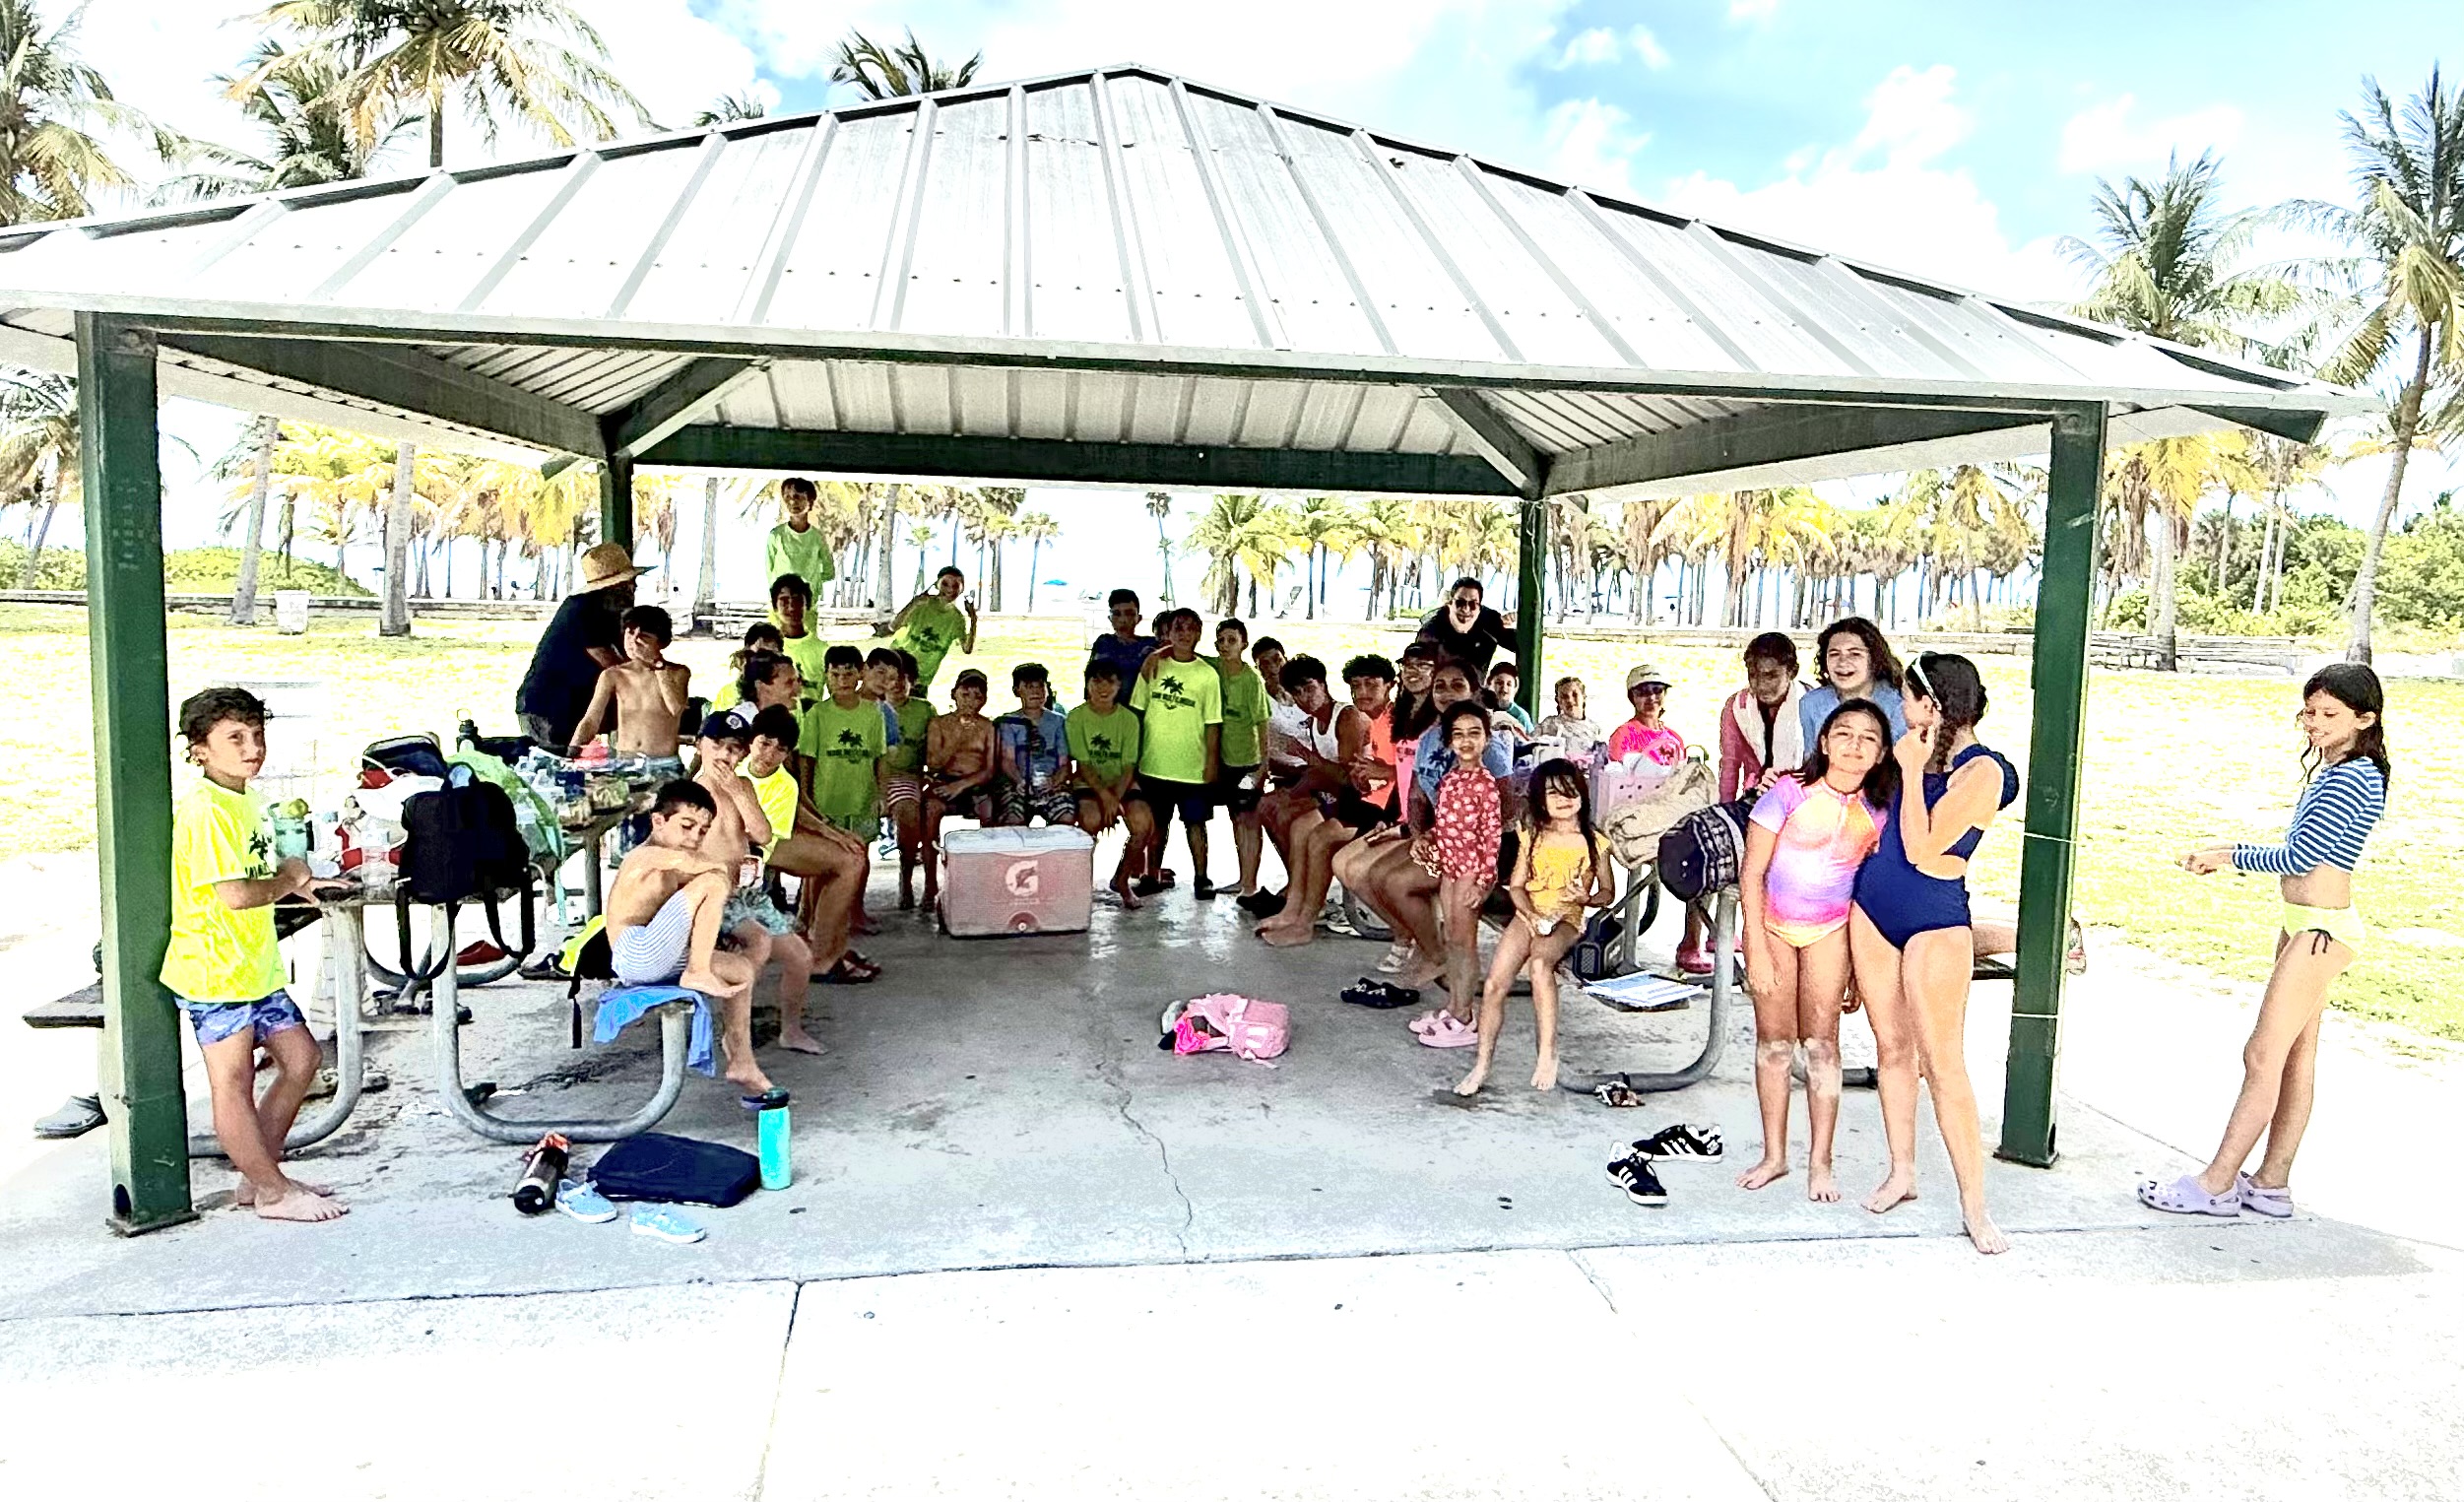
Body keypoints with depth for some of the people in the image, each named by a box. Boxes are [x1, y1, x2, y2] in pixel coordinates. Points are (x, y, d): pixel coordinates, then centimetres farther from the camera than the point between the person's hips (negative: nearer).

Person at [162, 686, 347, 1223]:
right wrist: (287, 880, -10)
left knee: (300, 1059, 13)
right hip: (214, 969, -10)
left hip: (254, 965, 10)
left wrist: (299, 886, 5)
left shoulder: (246, 802, 12)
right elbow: (235, 895, -26)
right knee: (234, 1083, 2)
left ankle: (258, 1174, 24)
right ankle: (273, 1191, 11)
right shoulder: (205, 810, -19)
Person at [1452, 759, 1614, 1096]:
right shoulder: (1532, 837, 11)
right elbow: (1516, 885, 9)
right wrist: (1532, 915, -10)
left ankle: (1548, 1054, -32)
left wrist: (1586, 898, -13)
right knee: (1495, 983, -17)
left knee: (1539, 961, -37)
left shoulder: (1595, 843, 5)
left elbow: (1608, 893, 10)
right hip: (1528, 915, 3)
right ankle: (1482, 1065, -5)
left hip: (1567, 920, -3)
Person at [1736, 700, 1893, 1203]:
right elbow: (1751, 873, -13)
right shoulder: (1789, 792, -15)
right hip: (1772, 924, -1)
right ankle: (1774, 1155, 18)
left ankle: (1820, 1162, 10)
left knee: (1821, 1041, 0)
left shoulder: (1878, 811, -5)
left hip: (1831, 930, 2)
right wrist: (1757, 949, -15)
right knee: (1773, 1040, 5)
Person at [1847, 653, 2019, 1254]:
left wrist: (1912, 772, -17)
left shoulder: (1981, 770, -15)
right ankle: (1901, 1171, 24)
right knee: (1891, 1047, 13)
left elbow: (1921, 850, -20)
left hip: (1934, 923, -7)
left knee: (1942, 1063, -6)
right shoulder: (1918, 750, 8)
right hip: (1873, 910, 7)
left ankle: (1975, 1205, 1)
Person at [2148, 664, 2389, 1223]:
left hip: (2321, 931, -10)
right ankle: (2271, 1184, 20)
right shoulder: (2335, 770, 14)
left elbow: (2299, 856, -18)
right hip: (2305, 925, 10)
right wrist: (2228, 853, 10)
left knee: (2262, 1056, -6)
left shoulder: (2352, 777, -17)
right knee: (2296, 1059, 13)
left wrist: (2228, 856, -7)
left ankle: (2217, 1183, 1)